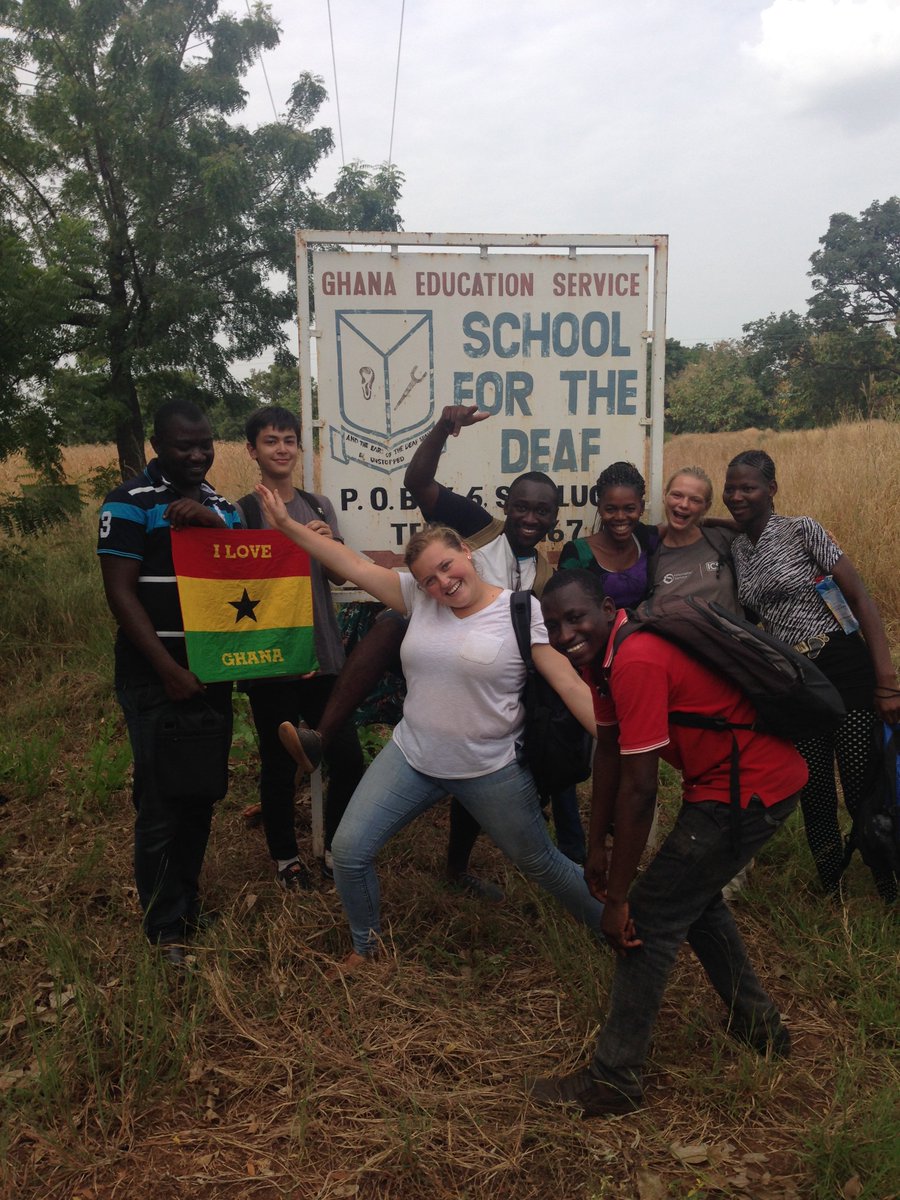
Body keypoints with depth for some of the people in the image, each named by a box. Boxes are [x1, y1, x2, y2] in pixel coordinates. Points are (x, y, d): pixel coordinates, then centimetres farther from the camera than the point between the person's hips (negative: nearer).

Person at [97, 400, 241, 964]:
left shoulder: (219, 505, 12)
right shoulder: (130, 502, -7)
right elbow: (120, 592, -11)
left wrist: (214, 522, -12)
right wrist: (170, 669, -17)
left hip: (214, 674, 6)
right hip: (156, 679, -6)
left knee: (203, 794, 13)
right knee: (161, 802, -2)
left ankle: (189, 903, 30)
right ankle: (167, 927, 13)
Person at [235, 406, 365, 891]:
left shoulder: (319, 505, 8)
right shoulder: (243, 513, -6)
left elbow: (339, 578, 10)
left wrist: (330, 543, -10)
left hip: (324, 653, 4)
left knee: (348, 759, 5)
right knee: (279, 764, 8)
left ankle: (338, 848, 28)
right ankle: (285, 855, 31)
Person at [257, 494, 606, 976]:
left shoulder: (521, 610, -13)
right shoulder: (418, 597, -2)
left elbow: (571, 685, -16)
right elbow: (354, 564, 0)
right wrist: (287, 525, -3)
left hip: (490, 769, -3)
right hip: (412, 756, 4)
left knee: (540, 863, 13)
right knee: (348, 850, -1)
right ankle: (365, 946, 28)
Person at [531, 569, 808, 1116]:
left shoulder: (635, 661, -28)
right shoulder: (602, 653, 3)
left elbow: (638, 789, -26)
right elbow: (609, 749, 10)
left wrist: (616, 897, -18)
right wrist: (596, 846, 14)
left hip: (753, 788, -10)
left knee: (652, 916, -4)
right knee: (693, 896, 24)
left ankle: (614, 1080, 9)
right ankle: (759, 1025, 43)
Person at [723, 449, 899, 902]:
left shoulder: (802, 530, -8)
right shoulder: (735, 549, 8)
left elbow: (860, 598, -10)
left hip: (845, 669, -5)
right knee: (814, 793, 12)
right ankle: (831, 892, 30)